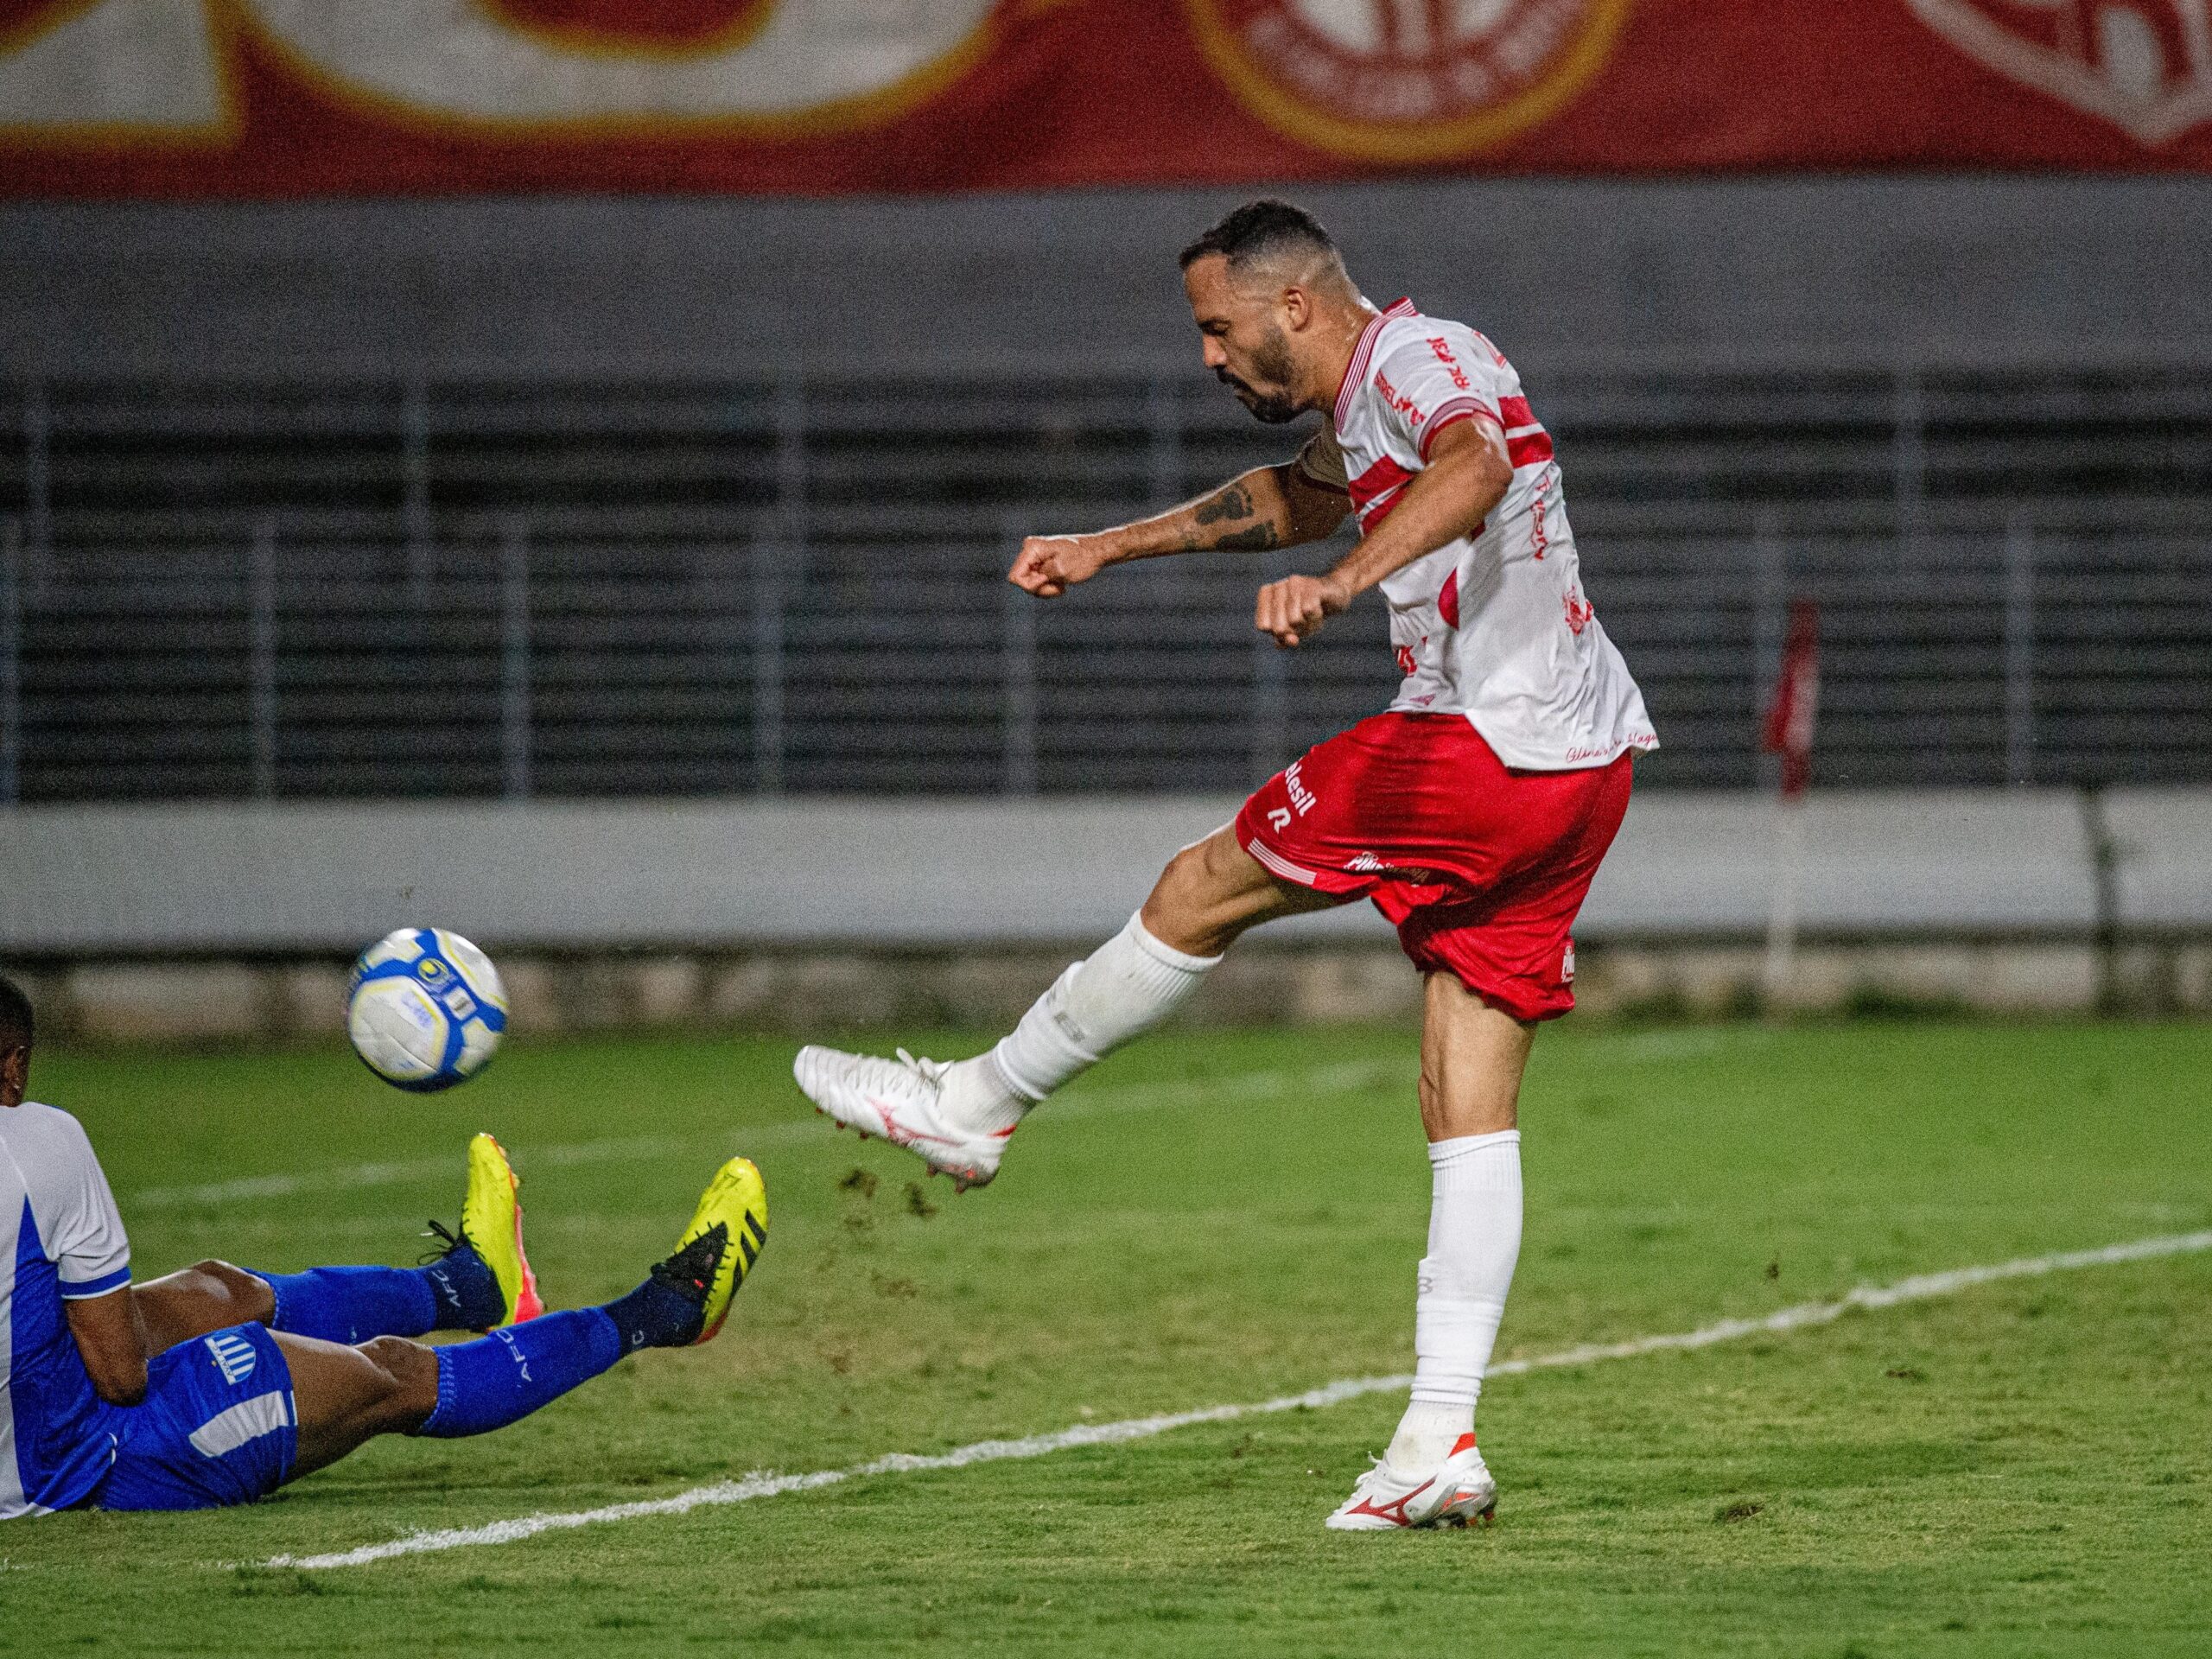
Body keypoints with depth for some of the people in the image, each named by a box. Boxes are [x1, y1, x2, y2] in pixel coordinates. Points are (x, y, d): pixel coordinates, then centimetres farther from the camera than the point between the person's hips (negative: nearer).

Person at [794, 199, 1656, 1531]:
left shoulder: (1413, 358, -10)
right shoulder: (1368, 404, 22)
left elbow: (1476, 468, -34)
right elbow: (1291, 498, 44)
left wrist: (1343, 582, -49)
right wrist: (1109, 548, 47)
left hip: (1479, 746, -10)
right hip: (1584, 769, 10)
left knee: (1201, 894, 6)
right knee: (1471, 1109, 5)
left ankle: (974, 1108, 21)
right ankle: (1442, 1444, 0)